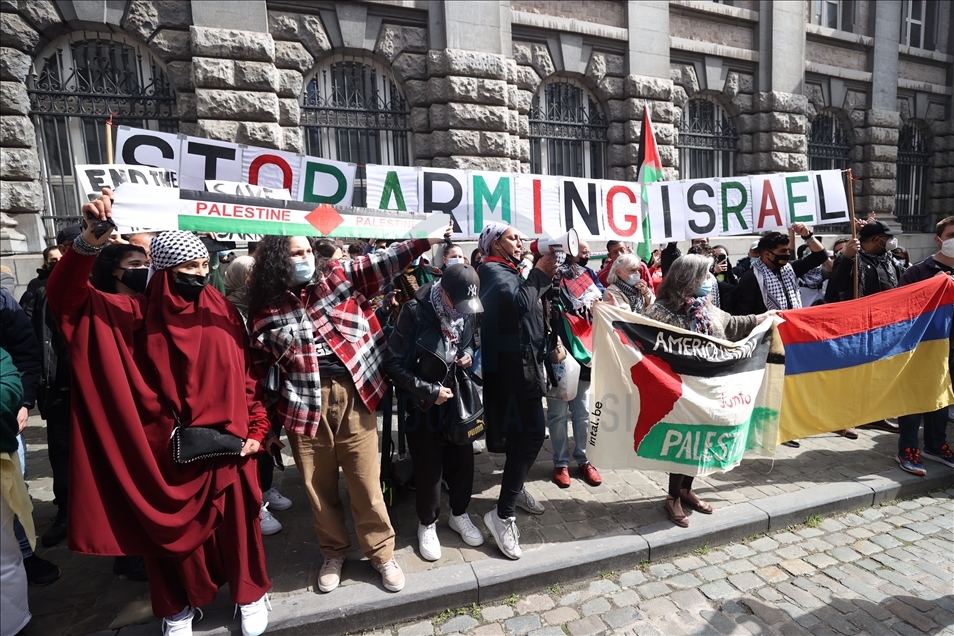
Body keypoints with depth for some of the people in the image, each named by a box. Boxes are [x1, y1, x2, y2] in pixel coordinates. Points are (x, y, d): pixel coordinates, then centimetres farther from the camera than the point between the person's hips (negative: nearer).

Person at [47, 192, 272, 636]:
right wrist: (91, 240, -29)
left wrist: (255, 430, -2)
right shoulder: (137, 315, -3)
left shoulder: (224, 314, -1)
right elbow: (66, 297, -14)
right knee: (172, 527, 17)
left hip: (225, 446, 0)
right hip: (167, 450, 0)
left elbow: (247, 378, 2)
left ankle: (249, 594, 37)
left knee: (234, 523, 14)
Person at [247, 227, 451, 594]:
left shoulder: (339, 276, 3)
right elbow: (262, 364, 9)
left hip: (353, 395, -1)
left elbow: (384, 262, -6)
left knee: (366, 482, 7)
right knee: (318, 486, 15)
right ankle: (334, 553, 38)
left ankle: (381, 553, 28)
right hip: (305, 404, 1)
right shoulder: (266, 307, 4)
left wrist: (426, 240, -17)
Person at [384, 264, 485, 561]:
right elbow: (393, 363, -19)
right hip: (423, 404, -4)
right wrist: (429, 390, -21)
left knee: (463, 459, 13)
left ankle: (459, 514, 38)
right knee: (428, 467, 7)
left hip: (457, 399, 5)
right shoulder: (415, 313, -22)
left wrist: (468, 354, -9)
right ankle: (427, 524, 32)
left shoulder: (466, 310, -6)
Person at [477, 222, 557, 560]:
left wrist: (545, 279, 6)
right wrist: (539, 274, -18)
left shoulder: (506, 271, 21)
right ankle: (503, 514, -6)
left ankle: (515, 488, 35)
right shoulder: (494, 271, -10)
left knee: (522, 431, 18)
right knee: (531, 434, -13)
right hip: (514, 365, -10)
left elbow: (531, 305, 19)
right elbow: (518, 301, -28)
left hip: (522, 362, 10)